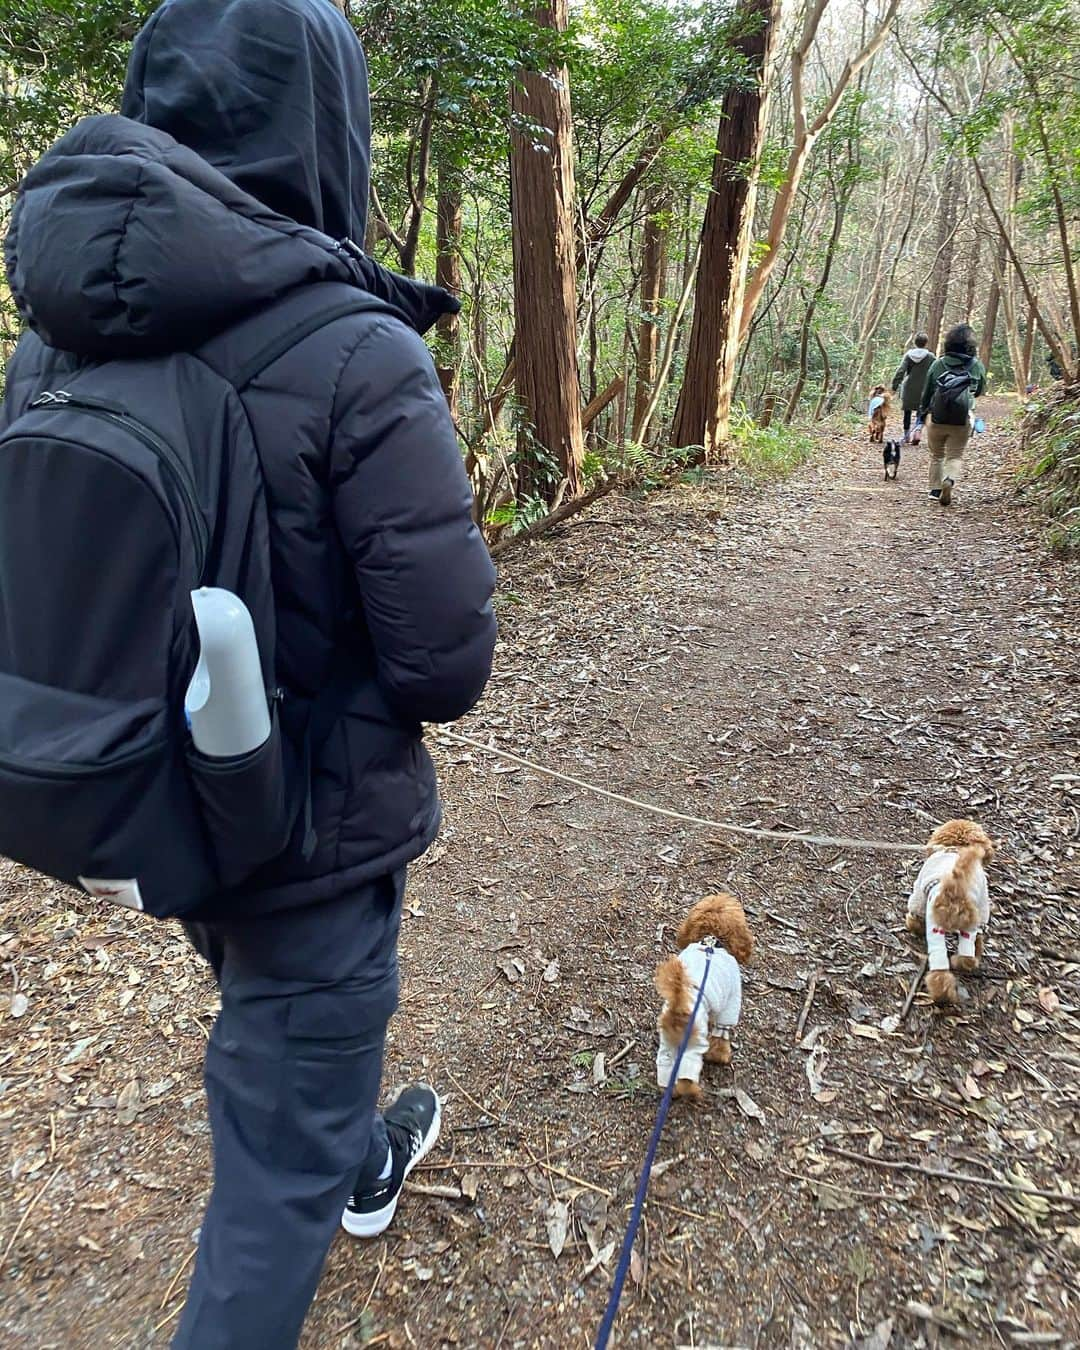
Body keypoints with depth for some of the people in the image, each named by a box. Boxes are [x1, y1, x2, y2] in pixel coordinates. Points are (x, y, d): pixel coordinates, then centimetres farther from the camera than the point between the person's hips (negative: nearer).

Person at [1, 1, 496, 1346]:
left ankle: (361, 1162, 62)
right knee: (277, 1152, 16)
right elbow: (446, 657, -23)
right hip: (312, 827, -7)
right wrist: (381, 692, -2)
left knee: (281, 1010, 33)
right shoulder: (354, 354, -25)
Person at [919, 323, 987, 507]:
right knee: (955, 456, 6)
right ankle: (950, 480, -23)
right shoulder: (976, 365, -1)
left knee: (936, 455, 18)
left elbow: (926, 392, 5)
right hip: (962, 421, -1)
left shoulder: (938, 364, -1)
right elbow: (981, 390, 14)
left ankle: (935, 489, 20)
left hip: (936, 418, 1)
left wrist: (923, 413, 18)